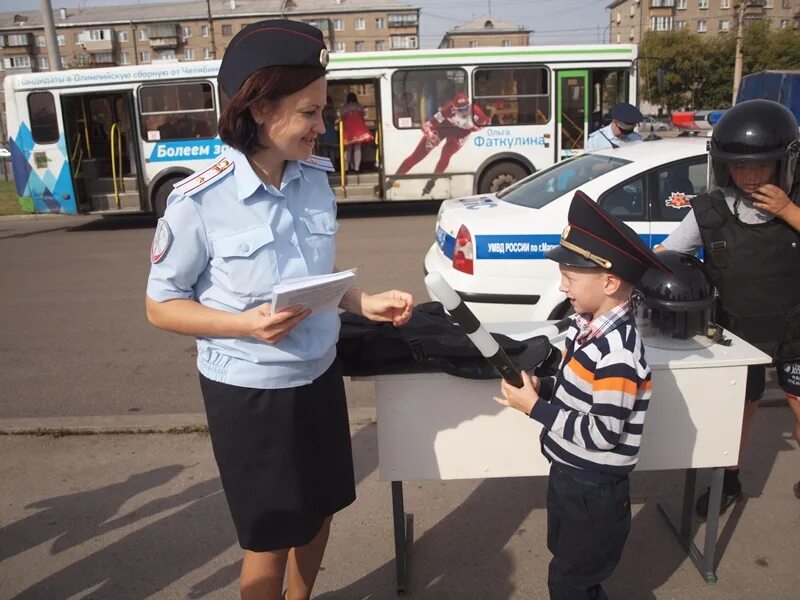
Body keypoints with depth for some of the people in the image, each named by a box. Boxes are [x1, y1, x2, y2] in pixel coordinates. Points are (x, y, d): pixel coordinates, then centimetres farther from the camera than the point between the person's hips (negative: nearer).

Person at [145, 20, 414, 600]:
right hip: (249, 391, -5)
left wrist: (364, 302, -8)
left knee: (319, 513, 23)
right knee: (271, 537, 13)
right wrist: (247, 324, -25)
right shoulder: (200, 201, -19)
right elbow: (161, 306, -10)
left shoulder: (316, 180, -4)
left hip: (319, 376, 6)